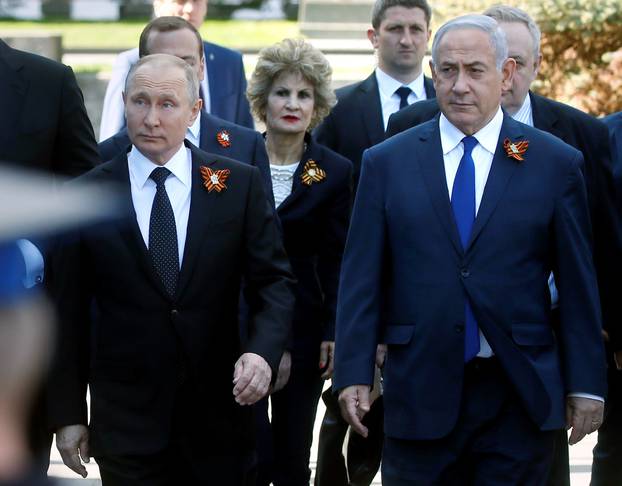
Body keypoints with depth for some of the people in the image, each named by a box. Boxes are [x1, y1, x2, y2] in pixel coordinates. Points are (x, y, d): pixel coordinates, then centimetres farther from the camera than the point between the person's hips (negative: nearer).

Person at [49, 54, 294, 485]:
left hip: (221, 416, 1)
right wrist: (68, 413, 1)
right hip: (125, 421, -1)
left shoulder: (239, 184, 2)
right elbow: (70, 313, 3)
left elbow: (274, 282, 2)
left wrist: (263, 351, -17)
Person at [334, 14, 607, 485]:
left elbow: (577, 282, 3)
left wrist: (586, 385, 2)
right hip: (419, 393, 1)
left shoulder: (557, 163, 3)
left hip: (521, 395, 0)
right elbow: (361, 277, 4)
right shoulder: (386, 163, 5)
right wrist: (353, 374, -3)